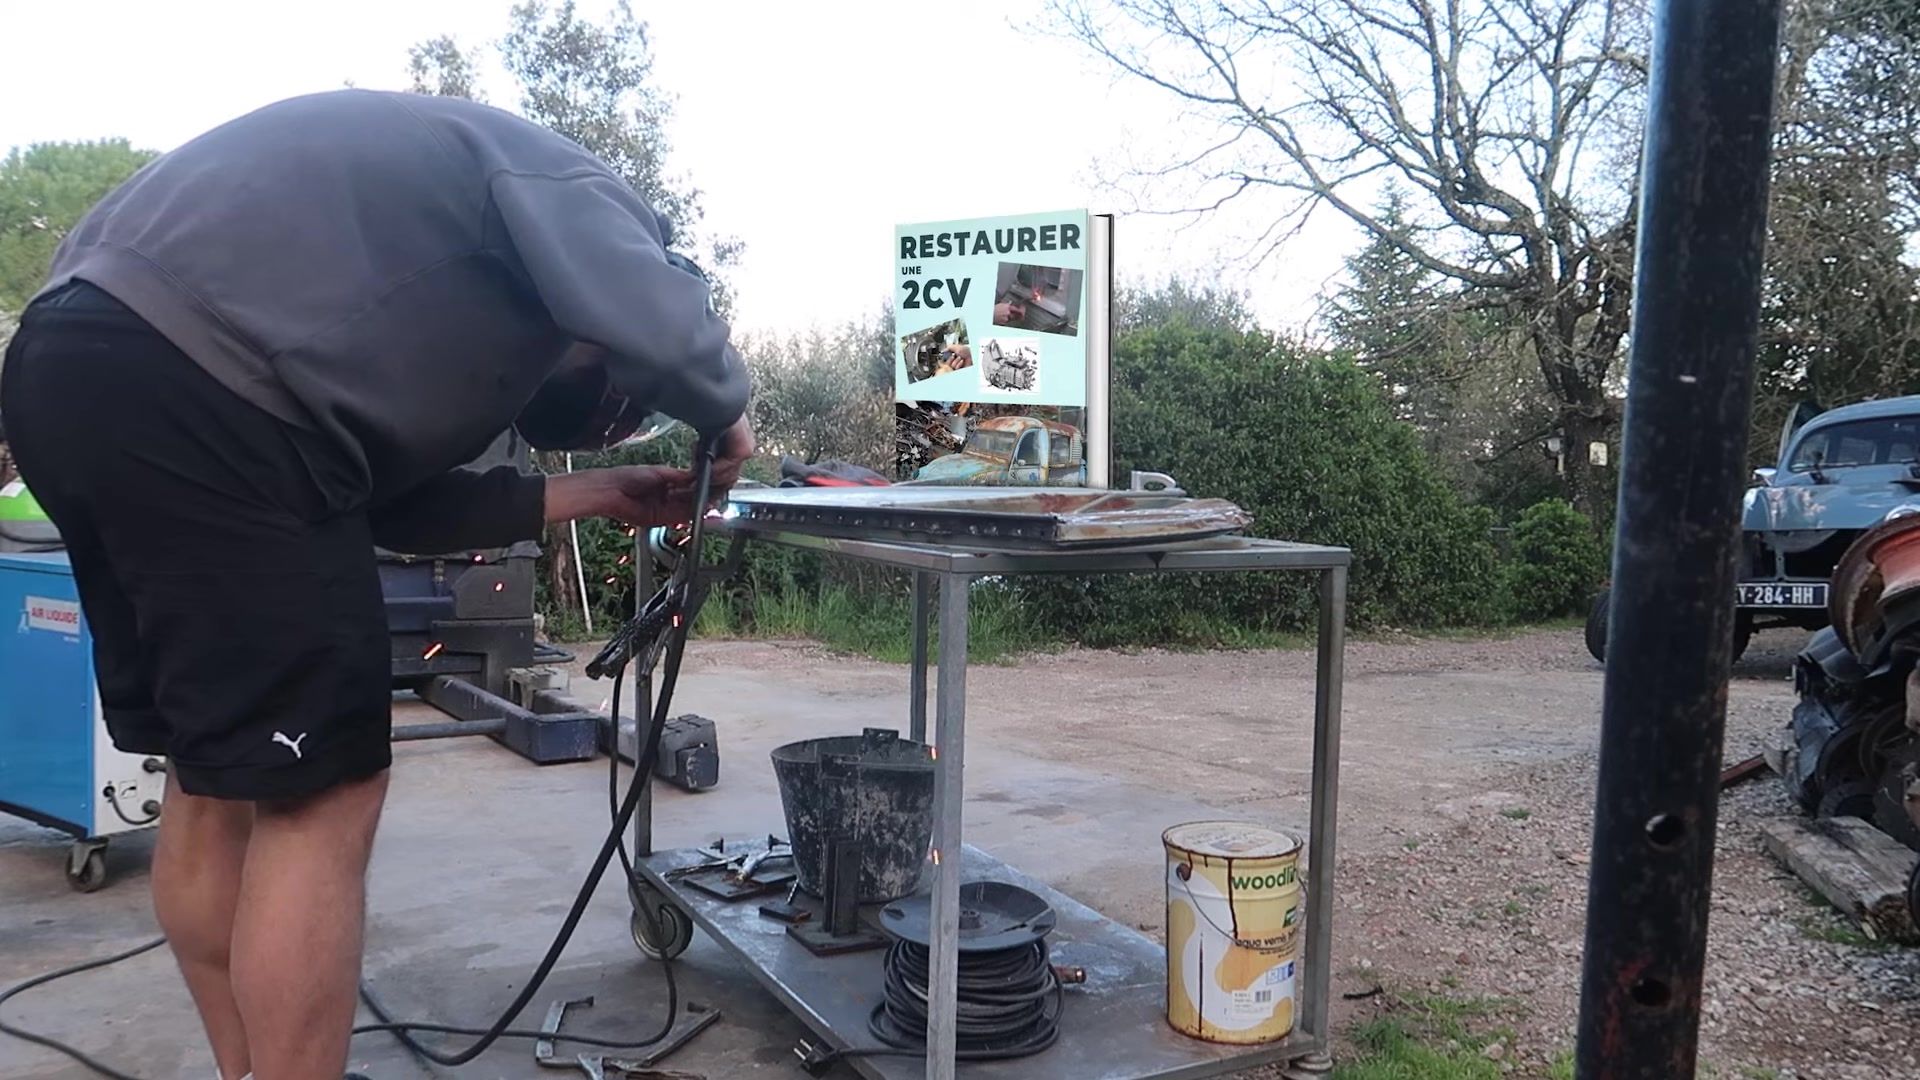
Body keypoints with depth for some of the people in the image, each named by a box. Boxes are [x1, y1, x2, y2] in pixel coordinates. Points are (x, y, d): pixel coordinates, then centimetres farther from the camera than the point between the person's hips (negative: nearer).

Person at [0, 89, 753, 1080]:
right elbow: (661, 330, -14)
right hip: (188, 389, -10)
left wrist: (591, 495, 24)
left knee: (215, 778, 18)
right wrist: (725, 420, 7)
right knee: (321, 793, -3)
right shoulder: (555, 184, 8)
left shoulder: (439, 298, 31)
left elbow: (396, 500, 22)